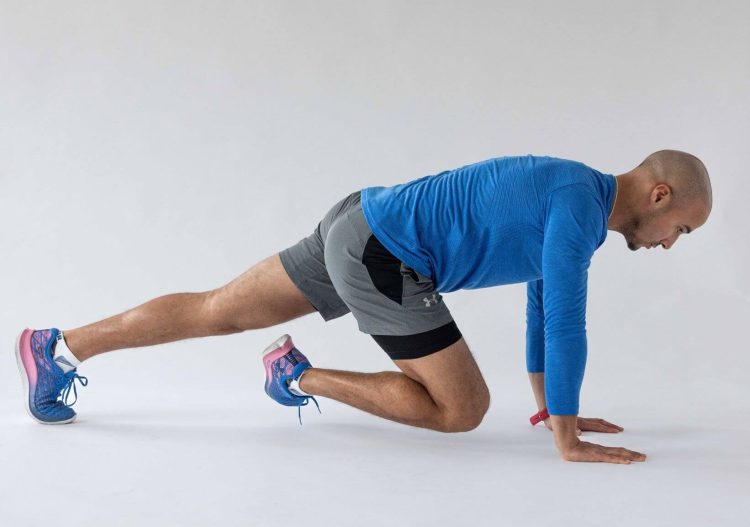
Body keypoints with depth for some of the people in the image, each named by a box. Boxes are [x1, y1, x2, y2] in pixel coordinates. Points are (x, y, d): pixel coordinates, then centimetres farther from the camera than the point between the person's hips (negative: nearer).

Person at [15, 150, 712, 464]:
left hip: (356, 227, 9)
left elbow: (543, 302, 24)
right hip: (381, 257, -9)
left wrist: (550, 403, 27)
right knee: (462, 408, -3)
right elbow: (564, 321, -20)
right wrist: (566, 437, -12)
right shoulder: (578, 203, -15)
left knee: (217, 312, 14)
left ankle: (59, 348, 20)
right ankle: (303, 376, 3)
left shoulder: (570, 197, 15)